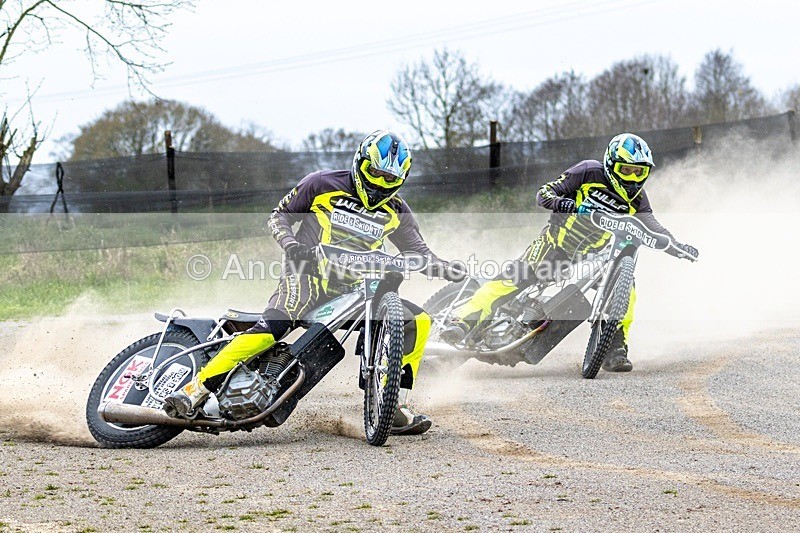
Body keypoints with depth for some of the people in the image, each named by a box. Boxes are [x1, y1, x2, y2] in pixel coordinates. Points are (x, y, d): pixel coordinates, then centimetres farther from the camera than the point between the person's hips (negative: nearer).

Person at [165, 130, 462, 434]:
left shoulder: (396, 211, 10)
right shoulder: (323, 185, 0)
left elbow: (417, 250, 15)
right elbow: (279, 215, 7)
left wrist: (442, 267, -6)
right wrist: (290, 244, -14)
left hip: (353, 286, 6)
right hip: (308, 272, -5)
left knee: (418, 322, -5)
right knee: (274, 325, -34)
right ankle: (198, 388, -37)